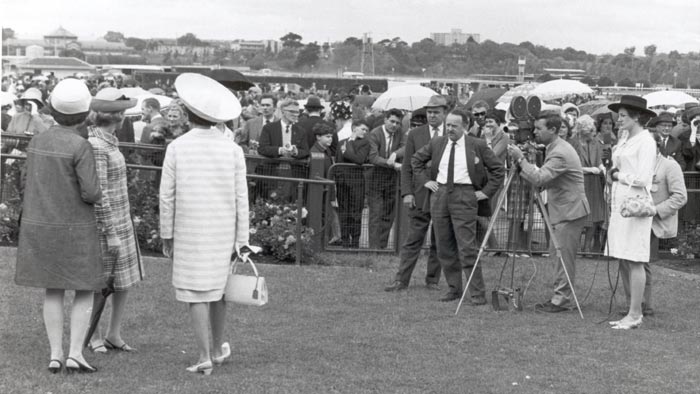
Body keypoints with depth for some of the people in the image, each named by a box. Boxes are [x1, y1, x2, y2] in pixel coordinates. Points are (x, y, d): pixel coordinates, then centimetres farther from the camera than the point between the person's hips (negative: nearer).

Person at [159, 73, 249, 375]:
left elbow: (167, 197, -6)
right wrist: (241, 240, 2)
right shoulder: (232, 149, -5)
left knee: (196, 293, 3)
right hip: (223, 233, 2)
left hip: (189, 233, -2)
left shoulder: (177, 148, -9)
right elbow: (241, 199, -4)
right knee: (218, 288, 19)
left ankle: (205, 357, -2)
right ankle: (217, 348, 32)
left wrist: (166, 236, 4)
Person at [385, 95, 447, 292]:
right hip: (420, 196, 0)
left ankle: (432, 279, 17)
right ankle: (401, 280, 1)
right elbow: (407, 167, 5)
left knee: (439, 242, 7)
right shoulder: (415, 134, 6)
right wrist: (406, 192, -5)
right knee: (413, 240, -1)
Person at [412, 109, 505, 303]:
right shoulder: (436, 143, 8)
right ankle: (454, 289, 17)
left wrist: (486, 192, -1)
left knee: (467, 248, -9)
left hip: (464, 195, -4)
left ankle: (477, 293, -5)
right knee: (444, 248, 7)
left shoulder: (477, 145, -1)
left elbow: (498, 169, 5)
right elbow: (416, 160, 24)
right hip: (439, 195, 4)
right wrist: (425, 180, 13)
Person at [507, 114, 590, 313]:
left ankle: (560, 300, -1)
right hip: (562, 209, 10)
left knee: (563, 256, -6)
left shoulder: (560, 153, -21)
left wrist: (521, 159, -23)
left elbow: (539, 179, -29)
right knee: (558, 255, 13)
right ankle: (560, 297, 19)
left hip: (570, 210, -10)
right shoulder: (555, 148, 12)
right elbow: (545, 179, 19)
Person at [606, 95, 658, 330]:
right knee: (622, 261, 9)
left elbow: (642, 179, -16)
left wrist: (618, 175, -4)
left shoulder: (645, 142, -9)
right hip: (619, 204, 9)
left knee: (634, 262, -6)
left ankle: (635, 315, -1)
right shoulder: (624, 140, 16)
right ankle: (633, 311, 17)